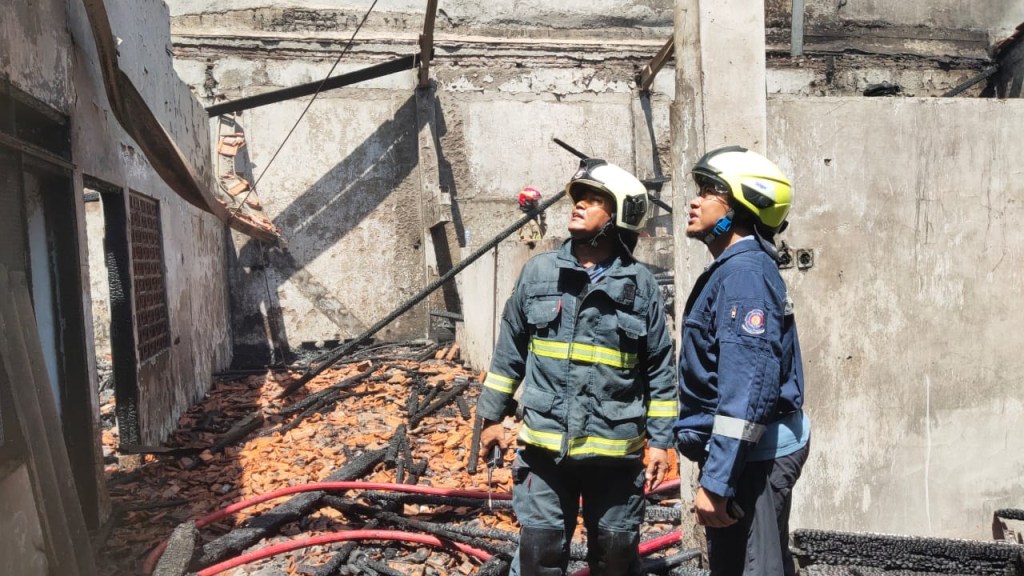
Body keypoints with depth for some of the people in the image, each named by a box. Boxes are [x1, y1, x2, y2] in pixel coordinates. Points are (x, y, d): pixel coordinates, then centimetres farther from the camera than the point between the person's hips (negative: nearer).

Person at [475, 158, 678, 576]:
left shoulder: (641, 284, -3)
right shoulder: (539, 272, 1)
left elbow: (660, 371, 2)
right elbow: (510, 350, 8)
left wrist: (660, 440, 1)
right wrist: (492, 415, 10)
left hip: (615, 452, 0)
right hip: (544, 447, 1)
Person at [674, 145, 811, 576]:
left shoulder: (745, 271, -18)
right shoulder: (733, 269, 14)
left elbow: (747, 385, -26)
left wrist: (716, 481, -25)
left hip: (750, 457, -10)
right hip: (749, 453, 10)